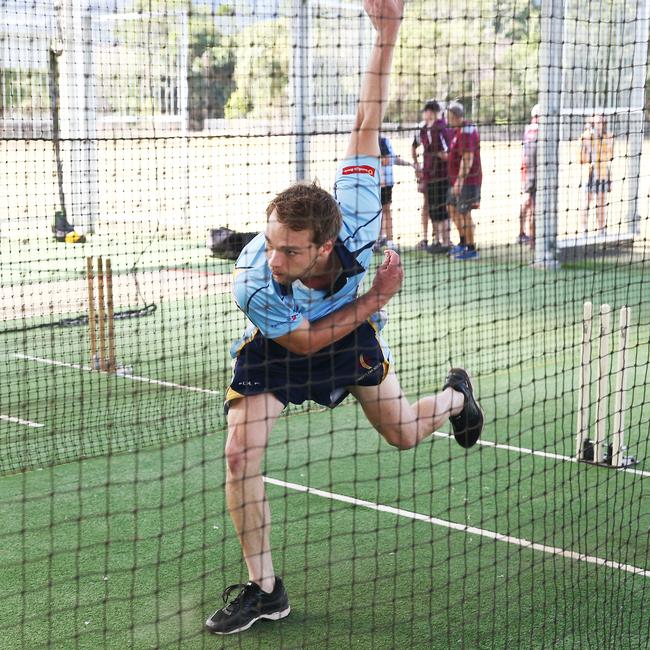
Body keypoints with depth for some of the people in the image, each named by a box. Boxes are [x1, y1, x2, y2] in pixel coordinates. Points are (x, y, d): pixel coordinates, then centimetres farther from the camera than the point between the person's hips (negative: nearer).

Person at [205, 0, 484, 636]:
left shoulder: (354, 219, -40)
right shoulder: (253, 285, -42)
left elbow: (366, 123, -29)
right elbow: (304, 342, -23)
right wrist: (375, 298, -26)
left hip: (349, 327, 2)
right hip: (276, 345, -2)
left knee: (404, 433, 17)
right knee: (240, 456, -16)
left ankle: (454, 394, 55)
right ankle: (264, 589, 0)